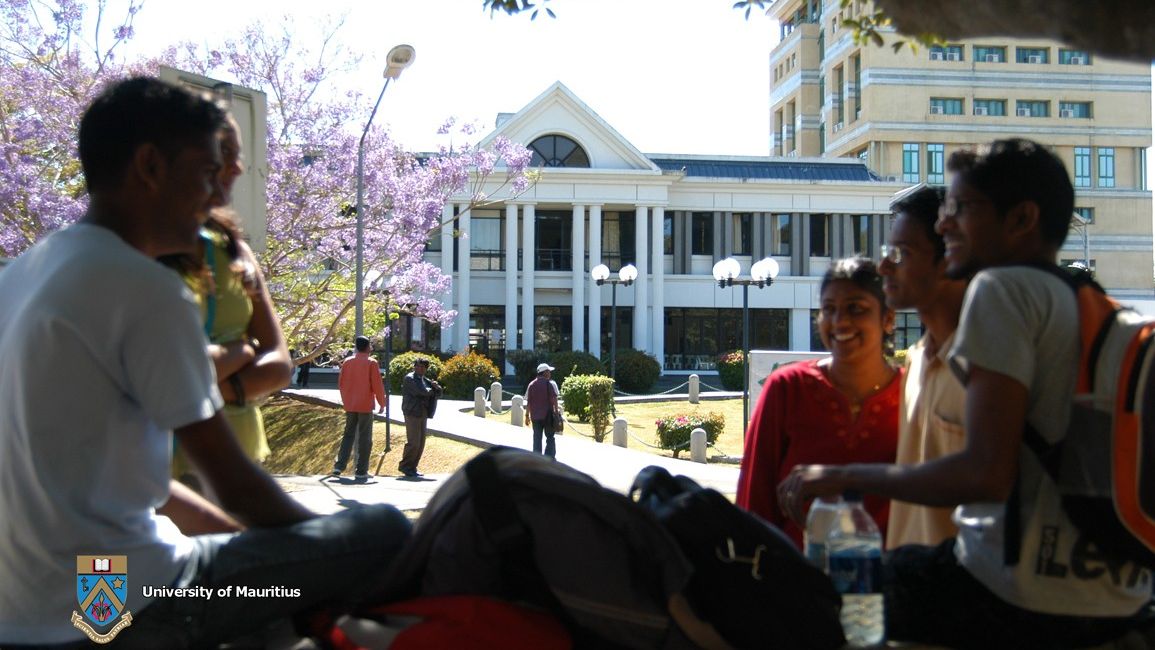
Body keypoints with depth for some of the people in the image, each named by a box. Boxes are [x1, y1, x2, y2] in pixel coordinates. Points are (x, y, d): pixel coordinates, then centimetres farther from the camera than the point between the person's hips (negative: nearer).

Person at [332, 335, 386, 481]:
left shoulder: (347, 361, 4)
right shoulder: (371, 362, -8)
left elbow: (341, 383, 9)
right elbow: (377, 385, -10)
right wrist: (382, 403, 0)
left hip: (349, 405, 4)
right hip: (366, 406, -4)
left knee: (348, 435, 15)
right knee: (364, 438, 2)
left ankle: (339, 465, 5)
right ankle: (361, 472, 2)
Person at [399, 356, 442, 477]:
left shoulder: (424, 380, 20)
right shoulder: (409, 379, -5)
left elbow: (438, 393, 19)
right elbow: (422, 391, -19)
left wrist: (436, 386, -3)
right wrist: (432, 390, 1)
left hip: (422, 414, 8)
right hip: (412, 414, -8)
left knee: (421, 443, 7)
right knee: (413, 442, -11)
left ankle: (412, 467, 13)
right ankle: (405, 466, -1)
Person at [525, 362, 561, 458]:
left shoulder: (532, 384, 7)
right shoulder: (550, 383, -5)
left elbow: (528, 402, 5)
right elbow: (554, 399, -12)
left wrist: (528, 415, 10)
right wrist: (556, 411, -3)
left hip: (535, 416, 3)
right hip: (548, 415, -3)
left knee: (537, 439, 7)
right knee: (550, 438, 6)